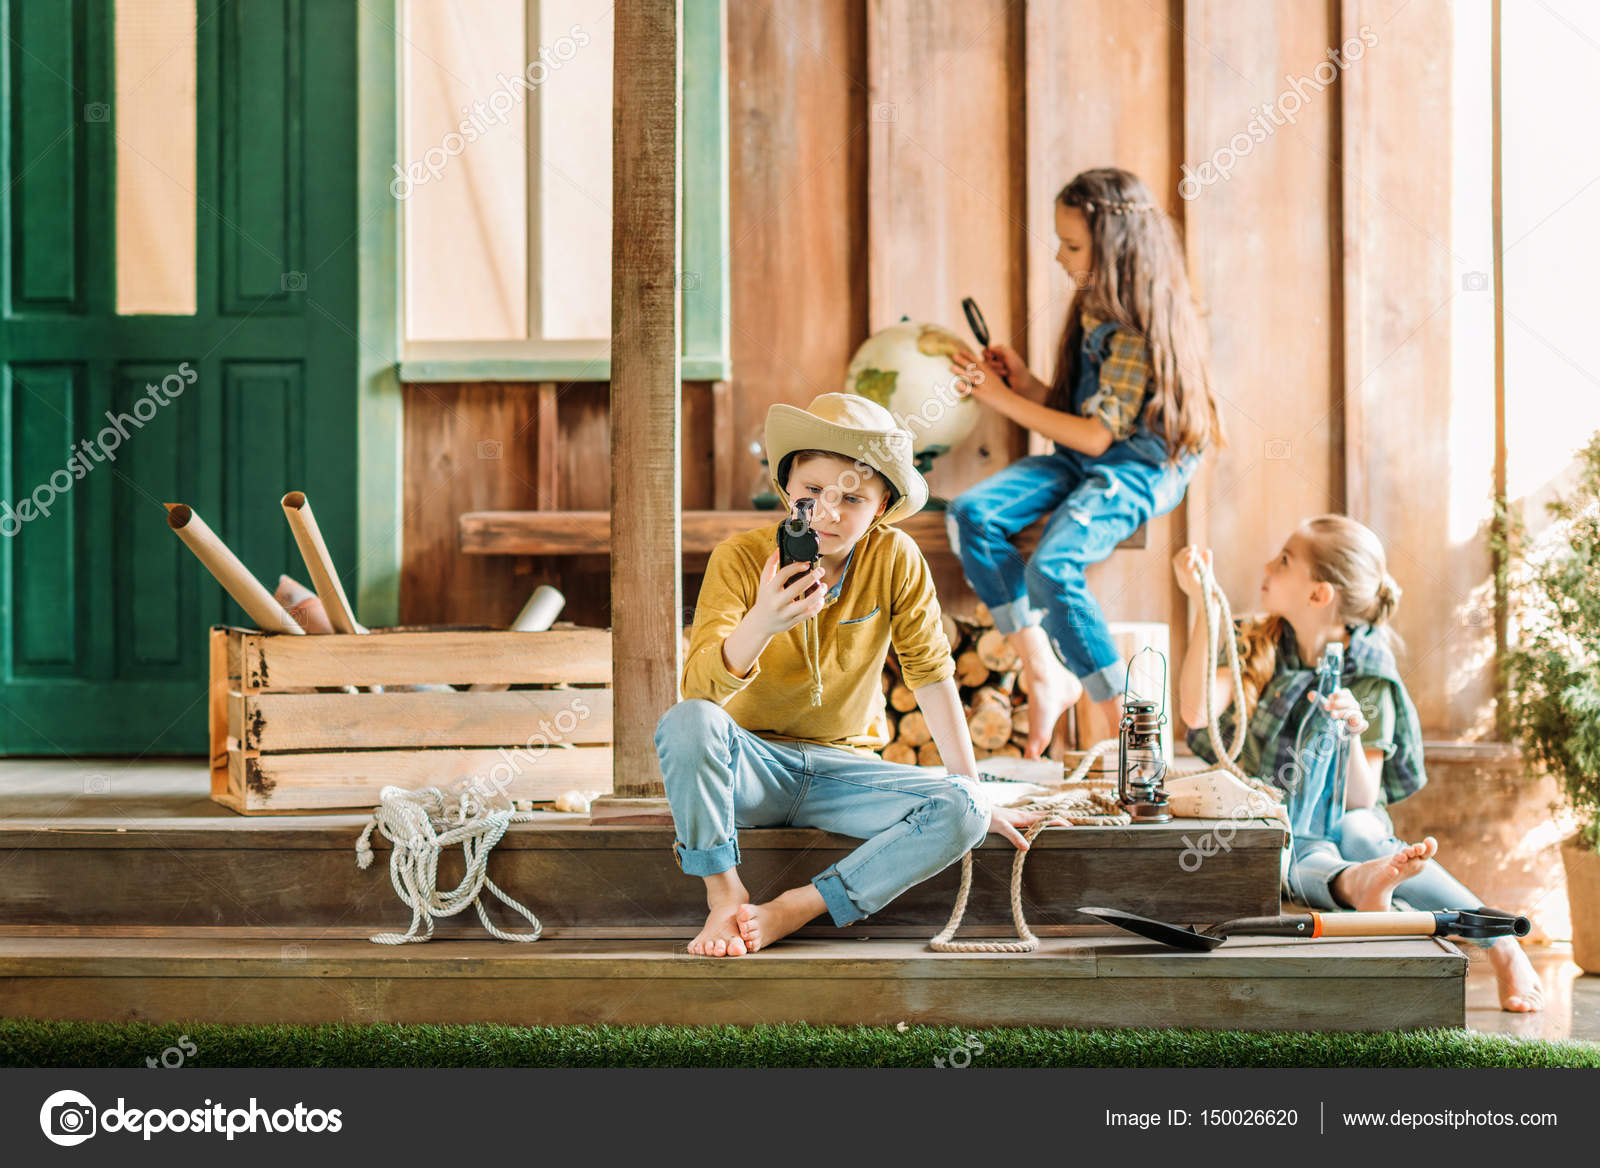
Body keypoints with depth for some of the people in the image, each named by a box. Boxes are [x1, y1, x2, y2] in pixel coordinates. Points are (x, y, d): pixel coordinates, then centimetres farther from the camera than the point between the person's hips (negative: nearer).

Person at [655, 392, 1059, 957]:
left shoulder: (895, 560, -9)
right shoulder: (740, 558, -14)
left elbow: (931, 674, -2)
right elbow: (699, 686, -26)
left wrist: (974, 794, -4)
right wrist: (764, 620, -46)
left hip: (841, 765, 2)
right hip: (752, 761, -2)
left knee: (959, 812, -25)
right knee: (687, 722, -35)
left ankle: (793, 909, -22)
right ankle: (725, 898, -18)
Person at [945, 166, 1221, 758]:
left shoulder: (1141, 329, -17)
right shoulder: (1093, 311, 10)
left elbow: (1096, 436, -18)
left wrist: (1004, 399, -13)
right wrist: (1024, 382, 0)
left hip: (1140, 470, -9)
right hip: (1083, 462, 9)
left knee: (1052, 568, -31)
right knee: (970, 513, -14)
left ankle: (1128, 722, -18)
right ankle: (1044, 675, -12)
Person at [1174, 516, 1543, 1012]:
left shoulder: (1368, 677, -4)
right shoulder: (1254, 646, 2)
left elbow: (1361, 802, -9)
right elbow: (1196, 711, -19)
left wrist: (1353, 737, -28)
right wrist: (1203, 606, -23)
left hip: (1338, 824, -1)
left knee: (1359, 835, -35)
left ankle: (1501, 943, -38)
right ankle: (1356, 881, -67)